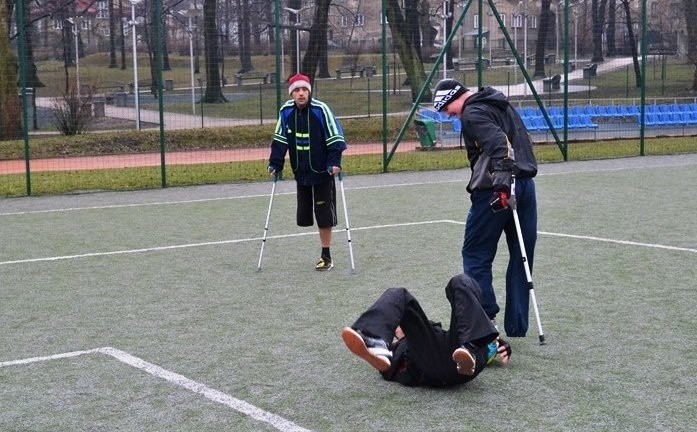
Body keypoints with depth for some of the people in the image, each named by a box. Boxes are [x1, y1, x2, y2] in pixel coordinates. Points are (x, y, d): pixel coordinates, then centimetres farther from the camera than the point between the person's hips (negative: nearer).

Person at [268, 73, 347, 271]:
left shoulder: (321, 109, -15)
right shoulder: (286, 112, -4)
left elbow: (335, 137, -13)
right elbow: (280, 140, 5)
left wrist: (334, 162, -21)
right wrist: (275, 164, 0)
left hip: (323, 172, -5)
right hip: (301, 173, 5)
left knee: (324, 216, -1)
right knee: (304, 214, 9)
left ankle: (326, 257, 11)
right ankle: (325, 252, 26)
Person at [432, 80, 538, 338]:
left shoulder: (473, 113, -7)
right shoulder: (499, 103, 20)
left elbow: (497, 142, -23)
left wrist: (501, 179, -32)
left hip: (496, 190, -8)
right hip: (525, 185, 9)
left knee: (475, 255, 3)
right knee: (521, 256, 11)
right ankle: (516, 326, 16)